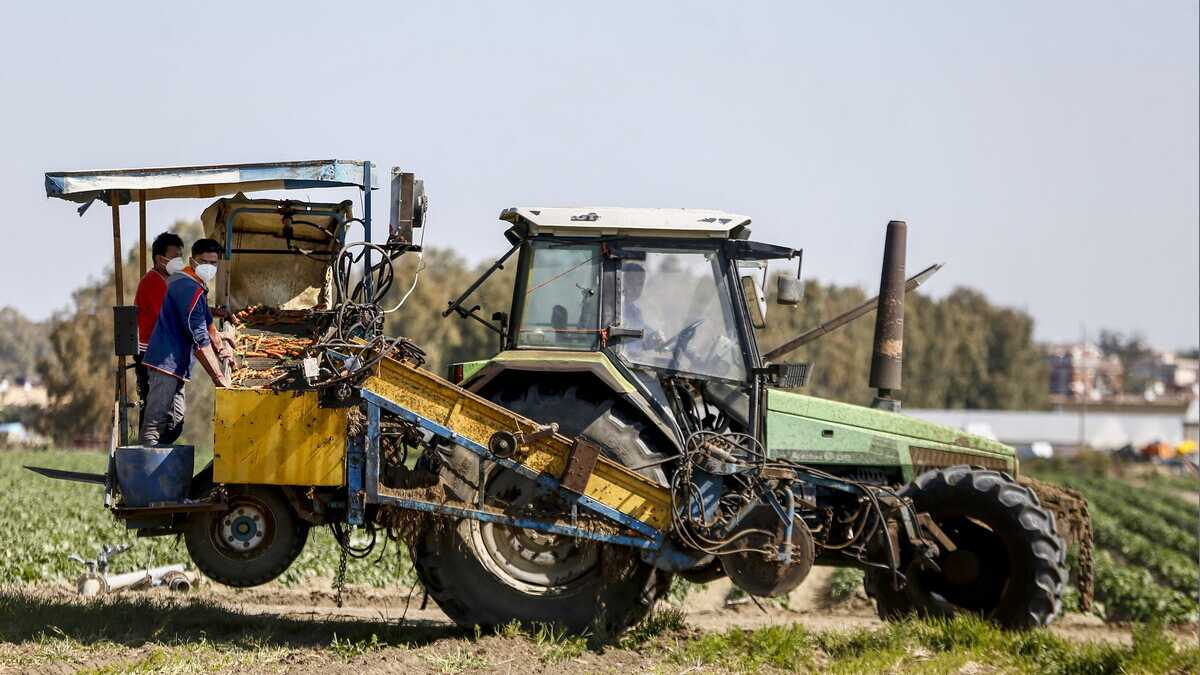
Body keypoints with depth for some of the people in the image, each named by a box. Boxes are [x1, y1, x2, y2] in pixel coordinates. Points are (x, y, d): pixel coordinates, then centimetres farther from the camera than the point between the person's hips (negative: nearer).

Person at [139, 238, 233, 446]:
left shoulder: (196, 286, 18)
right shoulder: (190, 289, -16)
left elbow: (206, 322, 35)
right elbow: (199, 339, -19)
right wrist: (219, 377, -17)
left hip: (175, 366, 11)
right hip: (166, 365, -11)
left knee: (174, 425, 13)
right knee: (155, 423, -14)